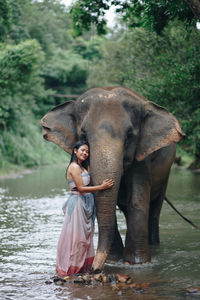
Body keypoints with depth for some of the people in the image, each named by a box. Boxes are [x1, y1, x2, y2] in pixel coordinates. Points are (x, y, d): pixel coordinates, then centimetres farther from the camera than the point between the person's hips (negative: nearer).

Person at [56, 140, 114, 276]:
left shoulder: (84, 167, 16)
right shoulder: (74, 167, -13)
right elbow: (81, 188, -18)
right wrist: (101, 187, -19)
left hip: (86, 204, 9)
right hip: (77, 202, -9)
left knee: (85, 236, 11)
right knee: (76, 236, -5)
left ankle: (83, 267, 17)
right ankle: (71, 268, 1)